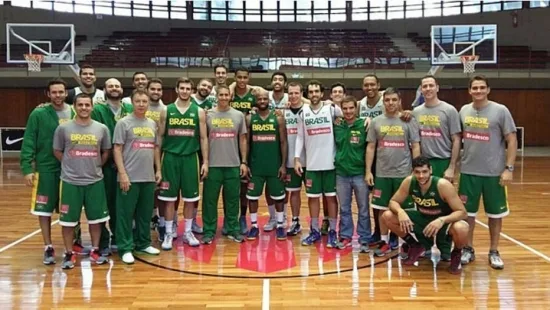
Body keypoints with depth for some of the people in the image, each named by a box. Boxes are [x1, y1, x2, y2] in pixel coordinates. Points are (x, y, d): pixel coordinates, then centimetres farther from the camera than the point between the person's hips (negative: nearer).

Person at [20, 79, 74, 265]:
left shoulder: (74, 114, 4)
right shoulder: (38, 114, -4)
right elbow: (28, 143, -6)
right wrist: (27, 168, -13)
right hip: (45, 169, -2)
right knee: (44, 209, 4)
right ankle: (48, 248, 16)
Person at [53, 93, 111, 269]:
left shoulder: (102, 129, 1)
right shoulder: (63, 128, -3)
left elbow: (106, 152, 12)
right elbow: (57, 151, 6)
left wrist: (96, 167, 6)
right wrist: (71, 166, 4)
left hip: (95, 181, 2)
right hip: (71, 182, -2)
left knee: (96, 218, 10)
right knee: (68, 220, 4)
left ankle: (95, 251, 25)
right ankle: (69, 254, 18)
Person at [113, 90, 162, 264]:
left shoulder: (152, 124, 12)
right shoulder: (123, 123, -4)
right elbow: (117, 149, -8)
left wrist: (158, 170, 13)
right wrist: (122, 173, -15)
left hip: (148, 177, 5)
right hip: (130, 177, -5)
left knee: (146, 213, 13)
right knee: (126, 213, 0)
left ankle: (143, 243, 26)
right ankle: (125, 248, 7)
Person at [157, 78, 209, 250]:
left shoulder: (199, 112, 3)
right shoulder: (166, 111, 3)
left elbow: (203, 138, 4)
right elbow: (160, 136, 7)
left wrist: (205, 162, -1)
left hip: (190, 158, 1)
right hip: (170, 157, 0)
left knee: (190, 197, 7)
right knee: (169, 197, 3)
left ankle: (188, 232, 20)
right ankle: (169, 233, 15)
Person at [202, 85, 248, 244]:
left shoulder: (239, 115, 5)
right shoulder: (208, 115, 1)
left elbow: (242, 140, 8)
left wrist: (244, 162, 3)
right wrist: (204, 161, -2)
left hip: (233, 165, 1)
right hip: (213, 165, -1)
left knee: (232, 199, 9)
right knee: (210, 199, 5)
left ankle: (233, 229, 21)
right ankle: (209, 231, 15)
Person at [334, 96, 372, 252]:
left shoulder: (364, 125, -6)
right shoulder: (336, 126, 2)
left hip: (360, 173, -2)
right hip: (341, 173, 3)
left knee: (363, 209, 6)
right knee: (344, 209, 13)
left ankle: (364, 239, 16)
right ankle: (345, 236, 25)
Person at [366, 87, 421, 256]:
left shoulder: (409, 121, 0)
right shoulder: (376, 122, 5)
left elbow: (415, 147, 0)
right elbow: (370, 148, 6)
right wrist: (368, 171, 1)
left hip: (404, 173, -2)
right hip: (382, 173, 2)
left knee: (404, 209, 5)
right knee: (383, 208, 8)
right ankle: (384, 242, 20)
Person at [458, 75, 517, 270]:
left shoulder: (500, 111, -7)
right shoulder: (464, 111, 4)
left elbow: (512, 140, -7)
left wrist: (509, 168, -13)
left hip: (494, 172, -3)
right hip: (468, 171, 3)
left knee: (495, 214, 8)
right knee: (468, 212, 9)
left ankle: (494, 252, 21)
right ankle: (468, 249, 23)